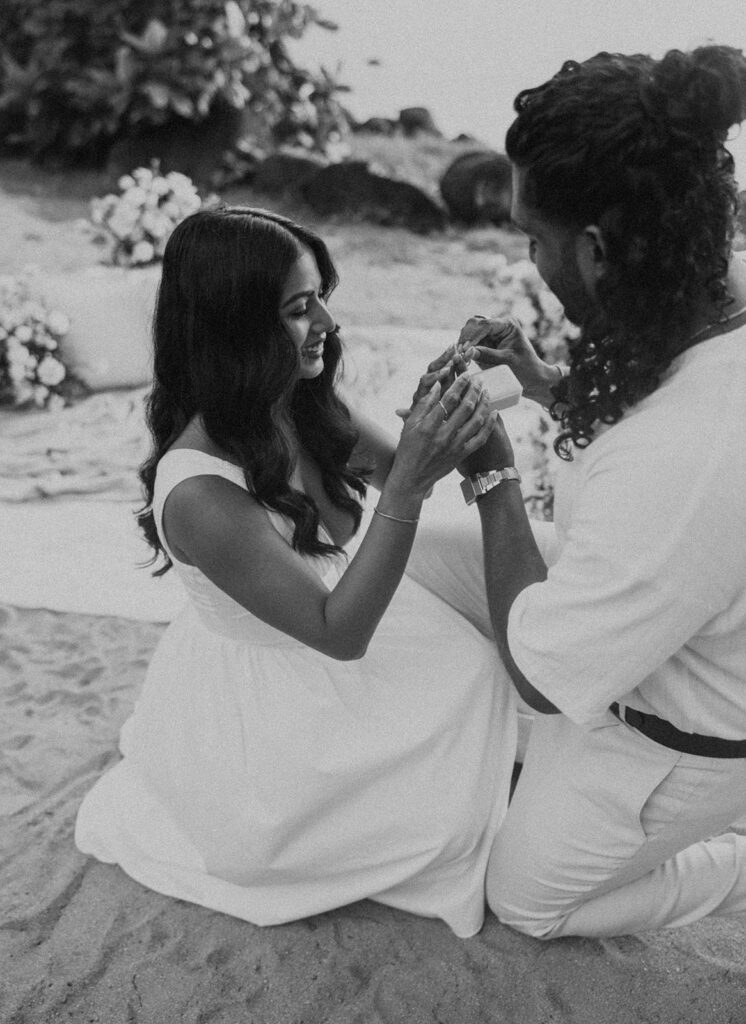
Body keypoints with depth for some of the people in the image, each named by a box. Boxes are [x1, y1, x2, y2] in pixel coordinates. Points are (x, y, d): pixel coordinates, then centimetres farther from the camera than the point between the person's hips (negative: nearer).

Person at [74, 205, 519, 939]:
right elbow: (338, 633, -31)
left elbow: (391, 467, -1)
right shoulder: (199, 493, -36)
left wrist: (439, 429, -24)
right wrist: (408, 486, -42)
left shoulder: (302, 405, -13)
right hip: (251, 705, -7)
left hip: (314, 660, 8)